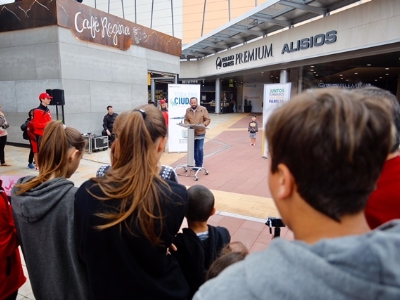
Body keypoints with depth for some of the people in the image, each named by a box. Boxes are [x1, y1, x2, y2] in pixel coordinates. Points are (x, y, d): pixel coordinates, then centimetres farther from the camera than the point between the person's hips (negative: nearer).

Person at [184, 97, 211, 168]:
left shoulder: (203, 109, -3)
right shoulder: (188, 110, 6)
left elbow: (208, 120, -3)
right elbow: (185, 120, 10)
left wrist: (203, 125, -20)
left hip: (200, 133, -3)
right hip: (192, 133, 3)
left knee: (200, 149, -5)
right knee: (194, 149, 9)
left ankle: (200, 165, 9)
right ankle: (197, 164, 23)